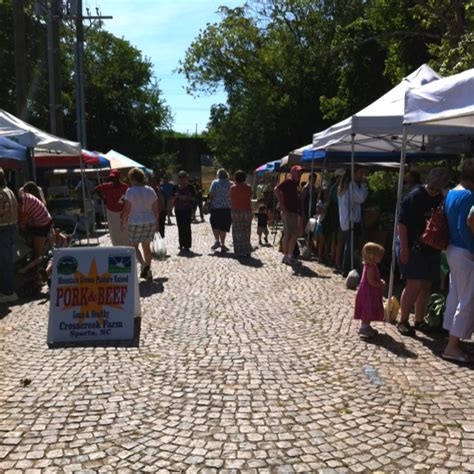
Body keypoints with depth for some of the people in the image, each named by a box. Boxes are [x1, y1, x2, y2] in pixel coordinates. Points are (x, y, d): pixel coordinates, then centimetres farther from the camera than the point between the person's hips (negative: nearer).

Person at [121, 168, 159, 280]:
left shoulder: (131, 191, -11)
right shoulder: (150, 190, 5)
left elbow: (126, 210, -12)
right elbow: (156, 209, 7)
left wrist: (123, 223, -2)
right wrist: (156, 223, 16)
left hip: (135, 223, -5)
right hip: (150, 222, 5)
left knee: (134, 246, 7)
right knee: (146, 246, 14)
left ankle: (144, 265, -16)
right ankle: (148, 273, 17)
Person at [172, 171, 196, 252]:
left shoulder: (190, 187, 2)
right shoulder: (176, 187, 9)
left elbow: (194, 198, 4)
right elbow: (173, 199, 11)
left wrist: (189, 198, -15)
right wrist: (175, 196, -9)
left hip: (187, 209, -3)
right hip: (178, 209, 3)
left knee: (187, 227, -8)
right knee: (180, 227, 5)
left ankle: (187, 245, -5)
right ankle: (181, 244, 12)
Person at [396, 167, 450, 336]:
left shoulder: (440, 199, 8)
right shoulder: (415, 196, -12)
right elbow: (402, 222, -15)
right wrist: (404, 247, -19)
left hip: (431, 248, 7)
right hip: (413, 247, -7)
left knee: (426, 286, 10)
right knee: (415, 284, -11)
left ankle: (419, 320, 21)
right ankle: (403, 321, 1)